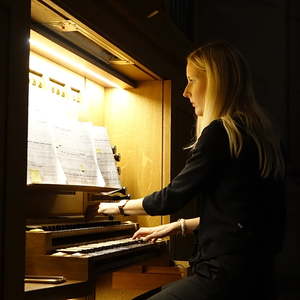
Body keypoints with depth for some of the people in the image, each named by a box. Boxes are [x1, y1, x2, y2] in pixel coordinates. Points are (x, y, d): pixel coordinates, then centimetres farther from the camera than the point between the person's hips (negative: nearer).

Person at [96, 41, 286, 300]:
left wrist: (120, 207, 10)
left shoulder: (220, 132, -13)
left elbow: (173, 196, -7)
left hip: (225, 276, -9)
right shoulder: (258, 133, 13)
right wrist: (179, 226, 24)